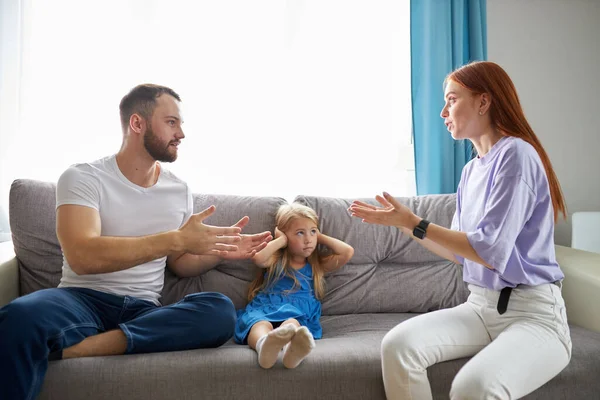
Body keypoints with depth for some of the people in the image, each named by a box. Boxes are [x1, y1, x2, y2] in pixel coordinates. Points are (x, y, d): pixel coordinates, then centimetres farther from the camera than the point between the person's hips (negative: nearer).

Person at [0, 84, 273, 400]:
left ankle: (78, 345, -27)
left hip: (144, 311, 5)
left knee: (221, 311, -28)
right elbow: (82, 257, -20)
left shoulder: (180, 190, 11)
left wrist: (219, 252, -1)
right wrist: (176, 239, -24)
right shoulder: (82, 178, -3)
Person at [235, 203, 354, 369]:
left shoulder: (317, 264, 25)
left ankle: (291, 349, -72)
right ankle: (264, 345, -73)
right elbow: (257, 257, -5)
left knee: (292, 323, -38)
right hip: (264, 308, 0)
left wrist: (320, 237, 22)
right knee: (261, 324, -38)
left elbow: (347, 252, 11)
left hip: (298, 314, 1)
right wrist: (281, 240, 9)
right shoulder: (276, 260, 20)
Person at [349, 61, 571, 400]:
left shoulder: (516, 154, -13)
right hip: (480, 307, 7)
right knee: (398, 345, -19)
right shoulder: (471, 171, 12)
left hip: (533, 313, -6)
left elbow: (491, 251, -19)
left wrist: (414, 222, -13)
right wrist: (402, 222, 11)